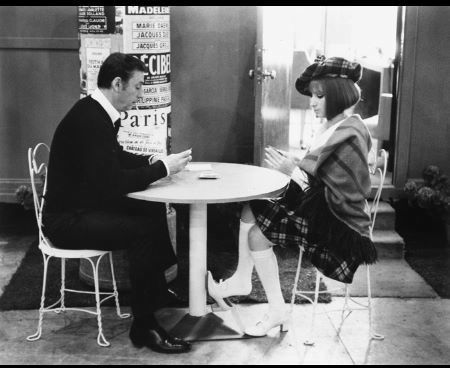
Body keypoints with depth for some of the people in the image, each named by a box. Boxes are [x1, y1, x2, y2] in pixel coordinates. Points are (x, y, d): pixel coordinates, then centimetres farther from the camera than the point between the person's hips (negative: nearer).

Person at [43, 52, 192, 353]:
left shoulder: (99, 113, 6)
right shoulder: (88, 120, -24)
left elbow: (117, 158, 20)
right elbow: (112, 182, -28)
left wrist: (153, 160, 3)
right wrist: (162, 168, -19)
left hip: (89, 205, 10)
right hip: (69, 219, -10)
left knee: (154, 211, 9)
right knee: (144, 231, -22)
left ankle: (157, 291, 23)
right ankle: (144, 327, -11)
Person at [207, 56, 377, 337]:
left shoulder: (350, 136, -21)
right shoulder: (333, 126, 8)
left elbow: (342, 198, -24)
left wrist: (294, 171, -22)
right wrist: (295, 164, -8)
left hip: (338, 226, -9)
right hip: (321, 210, 9)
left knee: (257, 232, -14)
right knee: (251, 208, 3)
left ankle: (278, 311, 1)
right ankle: (242, 280, 13)